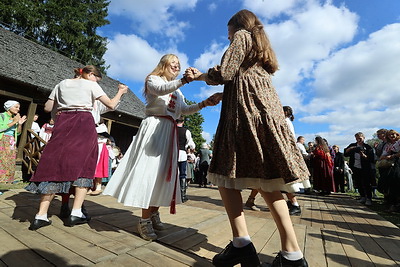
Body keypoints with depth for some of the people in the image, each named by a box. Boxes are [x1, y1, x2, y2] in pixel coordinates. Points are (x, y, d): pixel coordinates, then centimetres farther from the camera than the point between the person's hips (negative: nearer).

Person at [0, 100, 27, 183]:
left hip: (11, 143, 5)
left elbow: (18, 133, 15)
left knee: (10, 163, 0)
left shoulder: (15, 118, 14)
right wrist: (13, 122, -13)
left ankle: (7, 181, 3)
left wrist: (20, 124, 0)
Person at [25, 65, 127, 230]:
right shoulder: (91, 85, 8)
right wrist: (120, 92, 18)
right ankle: (76, 213, -4)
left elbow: (47, 108, 18)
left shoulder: (62, 84, 21)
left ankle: (41, 216, -1)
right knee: (83, 165, 0)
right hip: (84, 123, -4)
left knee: (55, 163, 2)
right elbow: (111, 104, 2)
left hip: (62, 124, 4)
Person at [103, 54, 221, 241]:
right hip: (154, 127, -6)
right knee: (149, 170, -12)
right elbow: (160, 90, -16)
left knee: (164, 173, 4)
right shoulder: (153, 79, 8)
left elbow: (185, 110, 13)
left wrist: (203, 104, -2)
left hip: (169, 131, 7)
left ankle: (154, 214, 15)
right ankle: (145, 220, -5)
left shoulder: (177, 90, 26)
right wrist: (184, 80, -28)